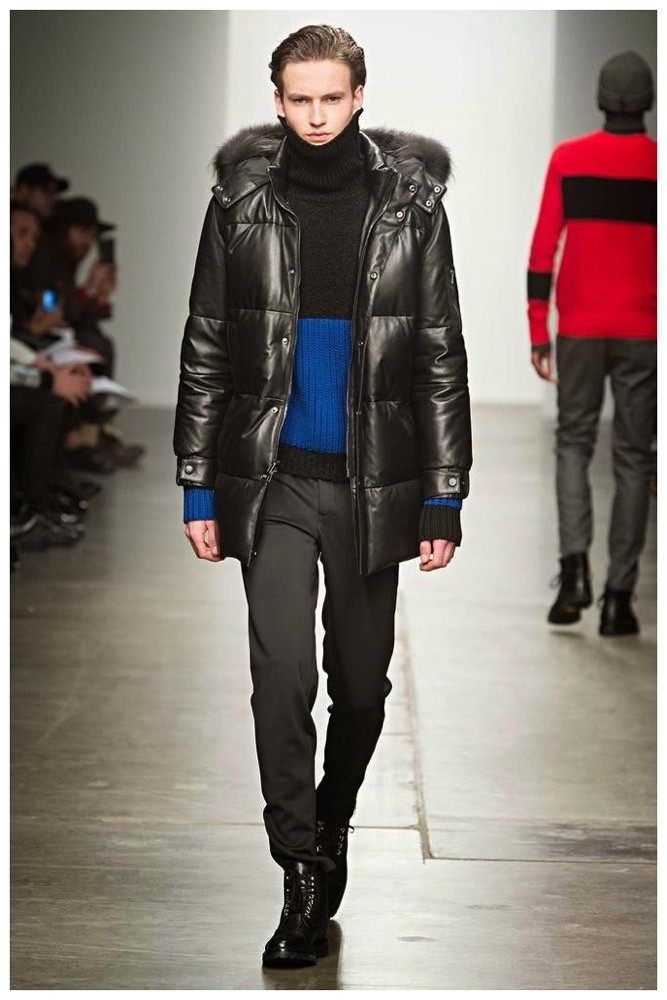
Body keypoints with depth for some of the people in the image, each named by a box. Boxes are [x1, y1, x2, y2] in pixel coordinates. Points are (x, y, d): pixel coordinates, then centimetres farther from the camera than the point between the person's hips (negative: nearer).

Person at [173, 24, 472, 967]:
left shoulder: (410, 203, 0)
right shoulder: (241, 201, 1)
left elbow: (441, 358, 2)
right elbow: (205, 351, 5)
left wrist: (444, 499, -2)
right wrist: (199, 489, 1)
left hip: (373, 482, 1)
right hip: (273, 478, -1)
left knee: (362, 681, 11)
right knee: (282, 675, -12)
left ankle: (333, 822, 36)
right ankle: (304, 881, -5)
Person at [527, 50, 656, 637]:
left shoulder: (567, 160, 0)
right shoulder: (657, 165, -1)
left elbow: (544, 247, -2)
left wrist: (538, 331, 2)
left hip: (579, 328, 1)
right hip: (643, 332, -1)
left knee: (573, 443, 13)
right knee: (633, 457, 5)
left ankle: (574, 566, -8)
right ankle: (619, 597, 2)